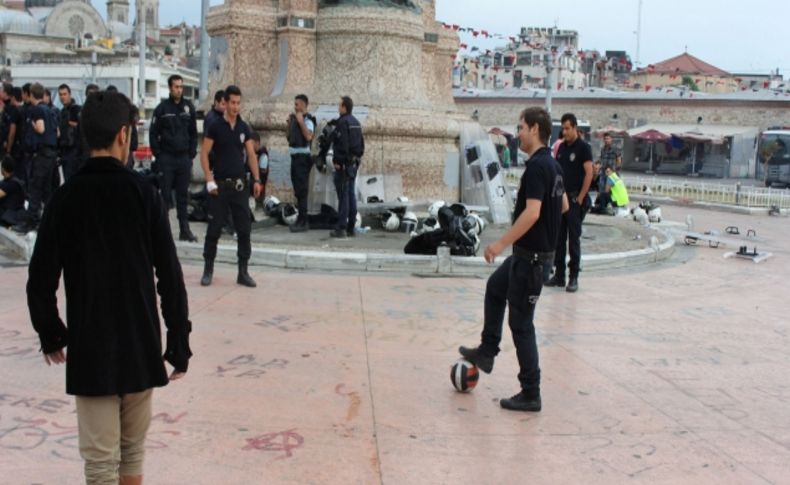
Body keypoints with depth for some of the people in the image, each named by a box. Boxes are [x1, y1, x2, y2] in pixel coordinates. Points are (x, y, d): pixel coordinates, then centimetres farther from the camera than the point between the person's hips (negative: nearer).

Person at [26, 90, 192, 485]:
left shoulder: (65, 197, -4)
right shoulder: (143, 192, -6)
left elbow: (41, 279, -1)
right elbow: (170, 275, -8)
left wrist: (51, 335, 14)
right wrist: (179, 342, -1)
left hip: (89, 347, 0)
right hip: (141, 343, 1)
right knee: (133, 449, 18)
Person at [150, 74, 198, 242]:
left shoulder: (188, 107, 8)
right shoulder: (162, 108, 0)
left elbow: (194, 133, 13)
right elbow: (153, 133, 1)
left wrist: (192, 153, 6)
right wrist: (158, 155, -4)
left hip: (184, 158, 3)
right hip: (167, 158, -3)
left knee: (183, 195, 7)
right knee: (165, 195, 0)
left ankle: (184, 230, 10)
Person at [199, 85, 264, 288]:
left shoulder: (244, 128, 7)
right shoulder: (215, 126, -3)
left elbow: (251, 155, 8)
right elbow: (204, 154, -4)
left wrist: (257, 179, -1)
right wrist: (209, 180, -12)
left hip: (240, 184, 3)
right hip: (220, 184, -3)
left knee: (244, 229, 2)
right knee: (214, 229, 3)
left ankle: (243, 272, 10)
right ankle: (208, 270, 15)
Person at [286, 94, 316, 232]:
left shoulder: (308, 120, -10)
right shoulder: (295, 118, 15)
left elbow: (308, 136, -26)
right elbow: (288, 136, 21)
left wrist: (300, 122, -22)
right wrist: (290, 123, 8)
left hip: (303, 157, -9)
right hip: (295, 156, 9)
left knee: (301, 190, -10)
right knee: (297, 189, 13)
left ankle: (303, 222, -9)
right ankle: (300, 219, 21)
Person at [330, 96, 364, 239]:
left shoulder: (343, 122, -13)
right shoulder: (356, 122, 15)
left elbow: (342, 143, -20)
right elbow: (361, 143, 18)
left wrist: (338, 161, -17)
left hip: (344, 163, -9)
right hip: (354, 162, 9)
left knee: (343, 195, -8)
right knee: (351, 194, 11)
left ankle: (341, 228, -9)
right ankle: (351, 227, 14)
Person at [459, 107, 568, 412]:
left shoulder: (537, 166, -22)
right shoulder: (552, 164, 8)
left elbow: (532, 212, -31)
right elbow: (564, 205, 18)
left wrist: (502, 244, -28)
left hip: (531, 254, -10)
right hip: (528, 252, 10)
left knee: (521, 323, -1)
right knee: (495, 288, 28)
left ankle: (530, 394, 7)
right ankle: (487, 352, 38)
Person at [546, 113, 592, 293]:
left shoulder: (583, 147, -7)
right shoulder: (561, 147, 12)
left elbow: (589, 173, -12)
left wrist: (580, 198, -14)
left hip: (575, 200, -6)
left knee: (574, 239, -2)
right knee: (558, 238, 9)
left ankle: (574, 278, 4)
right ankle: (559, 275, 16)